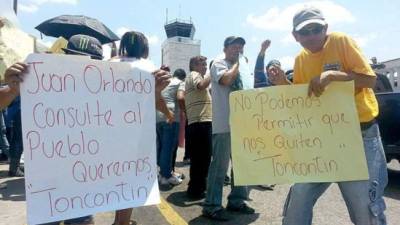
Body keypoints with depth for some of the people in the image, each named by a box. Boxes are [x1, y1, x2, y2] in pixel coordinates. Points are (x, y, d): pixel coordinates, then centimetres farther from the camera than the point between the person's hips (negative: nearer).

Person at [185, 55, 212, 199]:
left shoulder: (196, 76, 28)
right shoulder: (194, 75, -2)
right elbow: (201, 85, -25)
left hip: (203, 122, 11)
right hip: (200, 122, -11)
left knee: (203, 157, 17)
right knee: (201, 157, -7)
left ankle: (198, 186, 28)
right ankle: (195, 190, 1)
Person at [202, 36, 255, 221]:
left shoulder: (238, 68, 21)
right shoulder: (218, 64, -1)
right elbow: (226, 79, -22)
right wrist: (237, 63, -5)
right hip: (224, 124, -8)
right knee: (220, 164, -6)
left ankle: (236, 201, 24)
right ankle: (212, 206, 4)